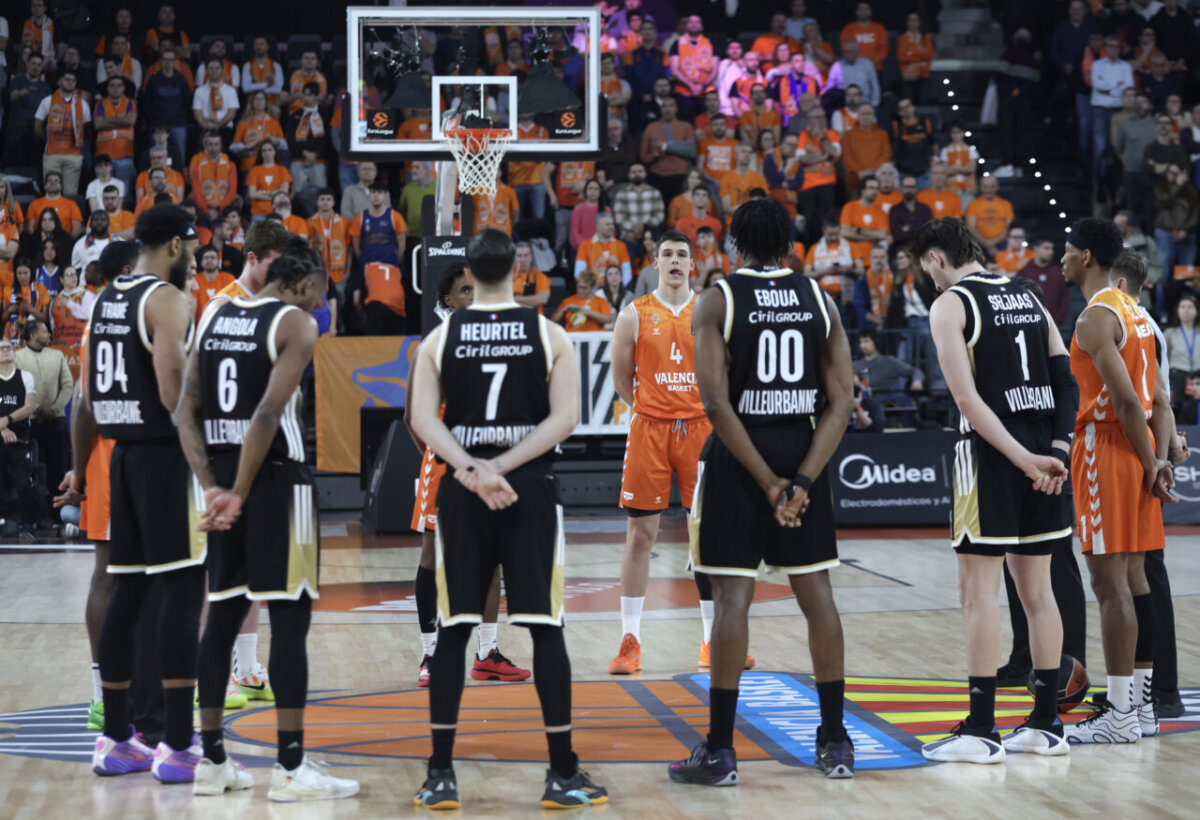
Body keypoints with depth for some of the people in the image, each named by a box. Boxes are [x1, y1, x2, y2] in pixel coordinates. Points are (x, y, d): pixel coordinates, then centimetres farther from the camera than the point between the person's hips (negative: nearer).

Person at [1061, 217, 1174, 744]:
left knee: (1110, 583, -6)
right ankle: (1141, 705, 17)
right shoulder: (1135, 312, 16)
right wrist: (1160, 459, 3)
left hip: (1107, 451, -9)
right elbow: (1159, 402, 12)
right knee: (1133, 579, 12)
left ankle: (1120, 715, -4)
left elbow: (1127, 402, -20)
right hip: (1137, 455, 9)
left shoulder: (1095, 319, -14)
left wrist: (1149, 466, -12)